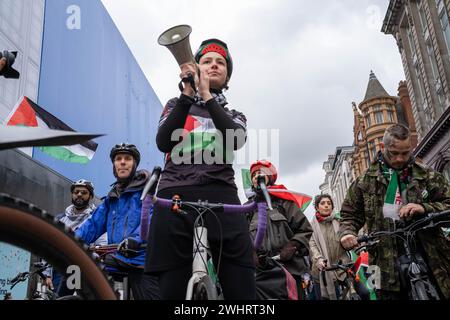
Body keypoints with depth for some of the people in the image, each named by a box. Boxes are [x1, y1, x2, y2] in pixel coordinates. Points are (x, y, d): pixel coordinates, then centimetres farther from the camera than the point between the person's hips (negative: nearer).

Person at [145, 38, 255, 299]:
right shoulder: (176, 106, 22)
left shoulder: (234, 116, 25)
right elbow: (164, 143, 0)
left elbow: (236, 140, -2)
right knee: (173, 289, -2)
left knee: (243, 289, -8)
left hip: (222, 198, 1)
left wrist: (206, 95, -10)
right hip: (176, 197, 0)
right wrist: (188, 93, -8)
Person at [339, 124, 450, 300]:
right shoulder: (365, 181, 6)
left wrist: (425, 208, -18)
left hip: (432, 264, 1)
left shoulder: (428, 177, 6)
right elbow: (350, 214, 10)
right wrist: (347, 232, -11)